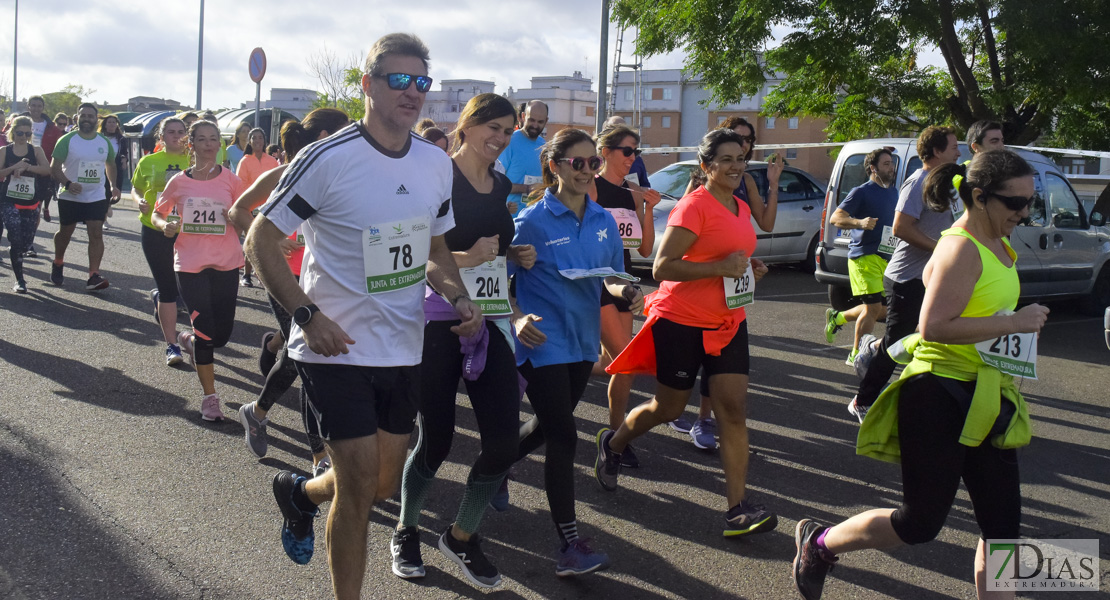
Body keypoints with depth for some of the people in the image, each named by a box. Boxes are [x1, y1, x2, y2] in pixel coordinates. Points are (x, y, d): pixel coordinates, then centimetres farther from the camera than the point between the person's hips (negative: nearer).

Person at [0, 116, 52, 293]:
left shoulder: (36, 150, 4)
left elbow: (47, 169, -11)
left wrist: (26, 167, -24)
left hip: (30, 204, 2)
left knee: (25, 242, 7)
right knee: (16, 239, -13)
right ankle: (19, 280, -4)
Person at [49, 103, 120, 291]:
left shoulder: (105, 142, 5)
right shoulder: (67, 140, -7)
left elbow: (110, 164, 21)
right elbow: (55, 167, -10)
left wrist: (113, 185, 7)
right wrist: (67, 183, -27)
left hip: (96, 198, 2)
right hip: (70, 197, -2)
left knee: (96, 233, -12)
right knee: (65, 232, 13)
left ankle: (94, 276, -16)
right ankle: (57, 264, 39)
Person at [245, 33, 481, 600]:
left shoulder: (436, 164, 4)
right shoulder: (327, 159, -15)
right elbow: (261, 240, -11)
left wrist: (459, 298, -2)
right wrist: (308, 315, -20)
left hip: (404, 350, 6)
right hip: (338, 347, -6)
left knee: (384, 483, 15)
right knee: (360, 484, -5)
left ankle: (300, 493, 46)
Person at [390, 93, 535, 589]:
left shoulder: (501, 186, 13)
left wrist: (514, 254, 8)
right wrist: (464, 258, -25)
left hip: (490, 323, 6)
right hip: (439, 321, -6)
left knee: (503, 443, -2)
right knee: (435, 439, 4)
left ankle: (461, 536, 20)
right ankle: (405, 530, 31)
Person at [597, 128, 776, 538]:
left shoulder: (741, 209, 12)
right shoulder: (693, 206, -14)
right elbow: (661, 268, -20)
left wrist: (749, 269, 8)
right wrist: (721, 267, -26)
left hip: (728, 323, 7)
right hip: (682, 321, -7)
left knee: (733, 408, -4)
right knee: (669, 408, 7)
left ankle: (739, 509, -4)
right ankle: (612, 444, 37)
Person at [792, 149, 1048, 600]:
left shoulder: (999, 246, 11)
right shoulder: (960, 249, -18)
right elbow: (934, 327, -28)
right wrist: (1014, 323, -23)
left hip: (985, 400, 9)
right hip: (942, 397, -9)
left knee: (1002, 524, 7)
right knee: (921, 521, 0)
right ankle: (819, 543, 22)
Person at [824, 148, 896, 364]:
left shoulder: (893, 193, 18)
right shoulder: (862, 192, -5)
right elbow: (835, 218, -14)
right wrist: (859, 222, -31)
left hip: (885, 257, 8)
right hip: (865, 256, -8)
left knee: (882, 310, 11)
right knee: (873, 307, -11)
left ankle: (836, 317, 32)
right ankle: (856, 355, 2)